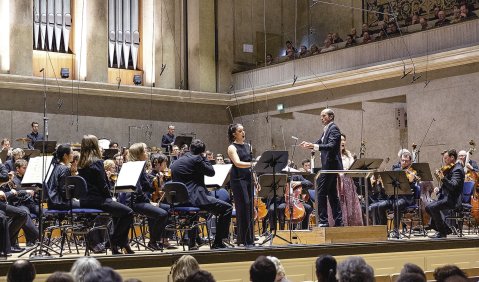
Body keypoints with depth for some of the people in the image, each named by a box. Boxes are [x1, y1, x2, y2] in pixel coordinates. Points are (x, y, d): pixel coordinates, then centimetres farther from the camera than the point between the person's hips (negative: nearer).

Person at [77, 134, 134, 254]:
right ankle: (114, 241, 4)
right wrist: (109, 197, 4)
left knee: (118, 210, 28)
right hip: (97, 200, -9)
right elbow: (103, 186, -14)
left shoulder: (81, 164, 11)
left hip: (84, 201, 10)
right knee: (128, 213, -6)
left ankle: (122, 243, 26)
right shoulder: (97, 162, -13)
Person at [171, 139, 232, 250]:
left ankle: (192, 242, 43)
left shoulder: (175, 163, 17)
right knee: (227, 208, -3)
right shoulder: (196, 159, -8)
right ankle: (217, 242, -3)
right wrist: (204, 158, 11)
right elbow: (211, 172, 0)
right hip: (194, 198, -9)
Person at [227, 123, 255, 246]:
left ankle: (249, 239, 11)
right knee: (243, 207, -10)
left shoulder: (248, 146, 16)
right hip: (238, 179, -6)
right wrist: (252, 164, -33)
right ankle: (244, 239, -7)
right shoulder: (232, 148, -4)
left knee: (250, 207, 5)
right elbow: (237, 163, -19)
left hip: (249, 178, 7)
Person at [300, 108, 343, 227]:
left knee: (321, 193, -10)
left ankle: (323, 221, -8)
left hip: (331, 165, -10)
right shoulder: (326, 130, 18)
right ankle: (338, 221, 15)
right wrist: (309, 145, -1)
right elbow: (320, 143, 19)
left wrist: (313, 146, -32)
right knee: (332, 193, 12)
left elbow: (331, 146, -23)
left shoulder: (334, 128, -11)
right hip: (329, 165, 10)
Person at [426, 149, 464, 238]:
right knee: (428, 207, 15)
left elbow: (453, 186, -29)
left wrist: (443, 178, -41)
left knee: (432, 207, -27)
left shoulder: (457, 169, -16)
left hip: (451, 200, -11)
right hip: (445, 197, 11)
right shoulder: (450, 168, 15)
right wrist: (439, 189, 7)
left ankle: (442, 232, -16)